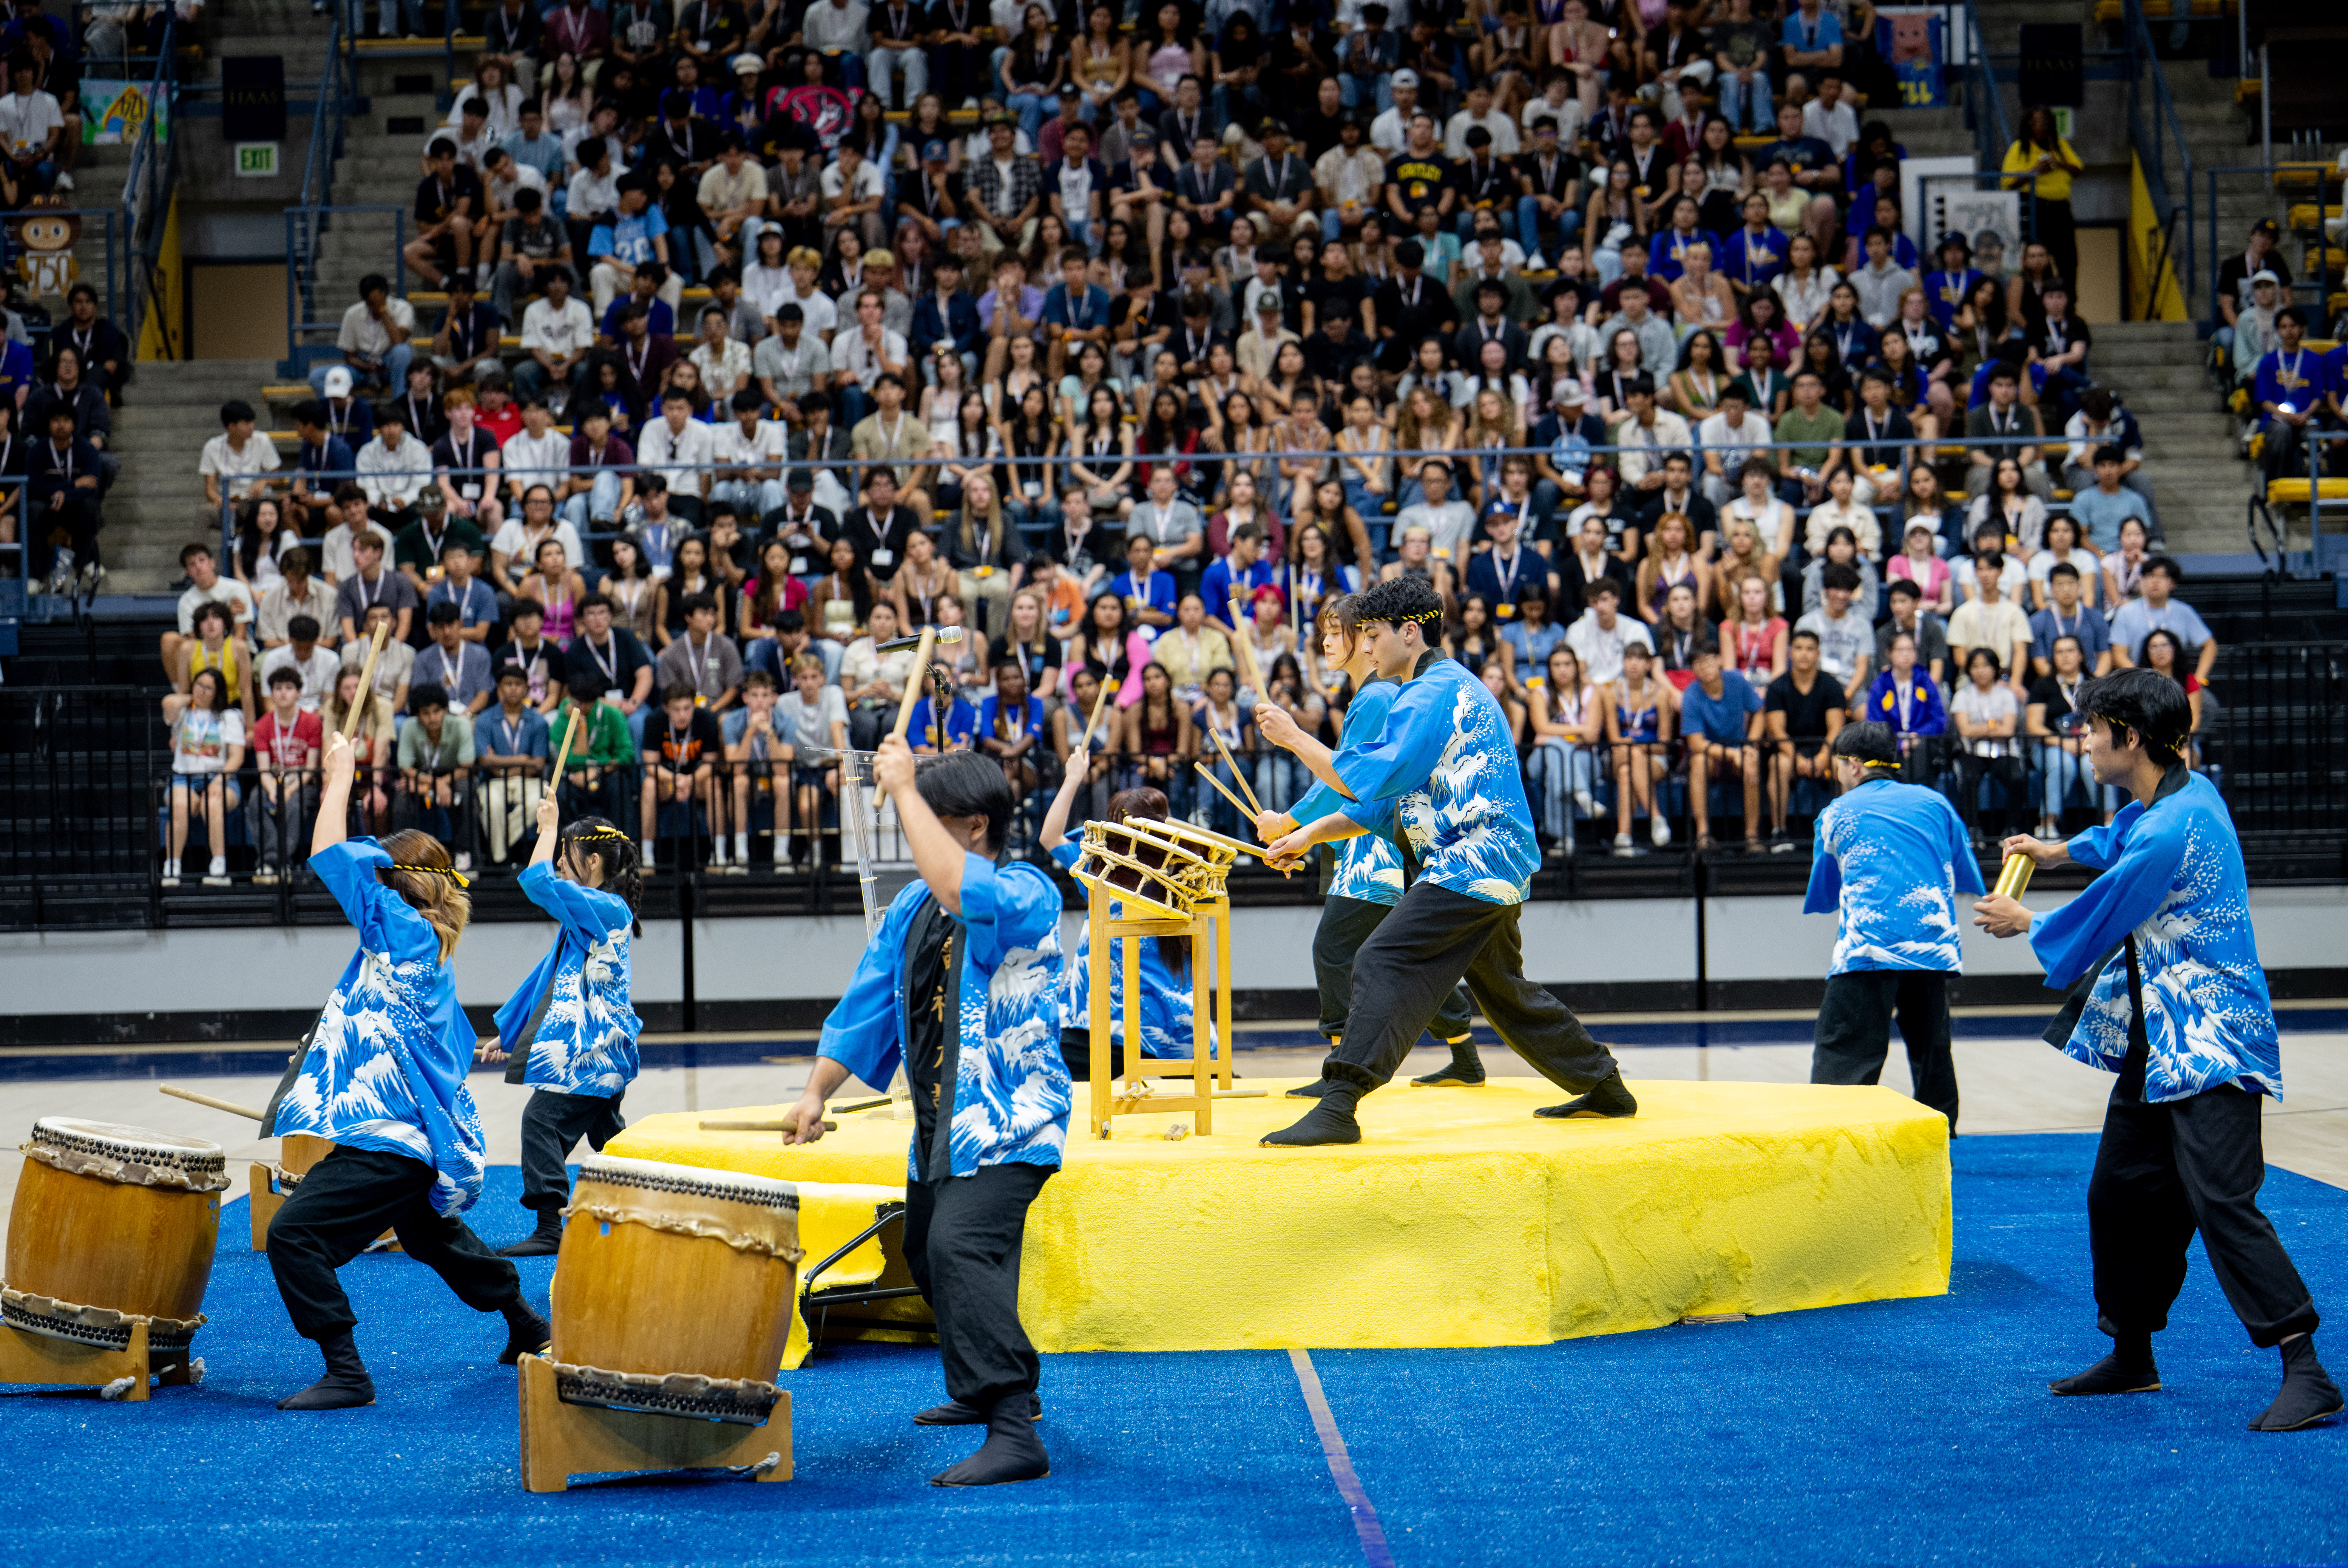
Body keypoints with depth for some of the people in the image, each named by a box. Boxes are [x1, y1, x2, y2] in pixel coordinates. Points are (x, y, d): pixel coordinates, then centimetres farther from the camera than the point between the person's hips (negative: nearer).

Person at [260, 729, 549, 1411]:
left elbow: (333, 858, -14)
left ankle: (347, 1374, -16)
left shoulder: (405, 931, -12)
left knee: (294, 1233, -17)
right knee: (431, 1236, 32)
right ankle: (529, 1328, 46)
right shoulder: (426, 950, 15)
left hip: (391, 1142, -11)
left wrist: (340, 776, -3)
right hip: (419, 1135, 11)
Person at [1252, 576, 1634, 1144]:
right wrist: (1308, 835, 10)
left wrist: (1295, 738, -15)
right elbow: (1382, 806, 20)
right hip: (1496, 867, 11)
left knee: (1384, 964, -19)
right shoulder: (1444, 688, 21)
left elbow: (1373, 781, -22)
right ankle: (1605, 1086, 33)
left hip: (1473, 864, -11)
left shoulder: (1436, 693, -12)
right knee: (1502, 988, 23)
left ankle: (1338, 1107, -28)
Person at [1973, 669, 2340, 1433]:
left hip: (2208, 1046, -10)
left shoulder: (2171, 831, -22)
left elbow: (2090, 928, -14)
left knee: (2220, 1200, -18)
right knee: (2121, 1195, 15)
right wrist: (2062, 851, 42)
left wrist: (2022, 923, 4)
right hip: (2159, 1043, 11)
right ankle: (2132, 1356, 27)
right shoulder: (2183, 794, 8)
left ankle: (2306, 1372, -18)